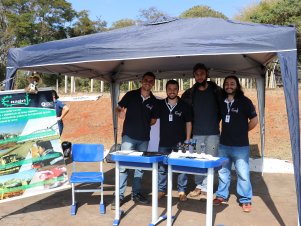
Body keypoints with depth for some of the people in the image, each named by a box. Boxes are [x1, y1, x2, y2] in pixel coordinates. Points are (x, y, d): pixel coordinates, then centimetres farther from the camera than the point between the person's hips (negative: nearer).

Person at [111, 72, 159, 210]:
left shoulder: (154, 101, 5)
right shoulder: (131, 95, -1)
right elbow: (118, 108, 3)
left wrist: (145, 124, 0)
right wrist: (120, 113, -18)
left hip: (144, 138, 4)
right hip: (128, 136, -3)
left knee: (140, 167, 12)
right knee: (123, 165, -7)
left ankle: (136, 193, 26)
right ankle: (120, 195, 3)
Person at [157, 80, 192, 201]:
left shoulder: (184, 106, 0)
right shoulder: (160, 104, 4)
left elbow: (188, 123, 3)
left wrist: (187, 140, -1)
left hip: (180, 142, -2)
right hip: (164, 142, 2)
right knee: (162, 167, 9)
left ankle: (182, 191, 16)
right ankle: (161, 190, 22)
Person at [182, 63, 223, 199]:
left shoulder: (217, 91, 0)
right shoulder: (189, 93, 5)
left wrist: (216, 120, 4)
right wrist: (193, 123, 9)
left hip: (213, 132, -2)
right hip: (196, 133, 2)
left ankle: (205, 188, 8)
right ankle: (199, 186, 20)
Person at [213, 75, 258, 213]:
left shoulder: (244, 101, -5)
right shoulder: (222, 102, 8)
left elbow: (254, 120, -4)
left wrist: (242, 132, 4)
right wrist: (228, 132, 11)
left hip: (240, 146, -4)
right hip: (224, 144, 4)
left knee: (243, 174, 0)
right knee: (223, 172, 12)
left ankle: (245, 200, 14)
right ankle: (222, 195, 27)